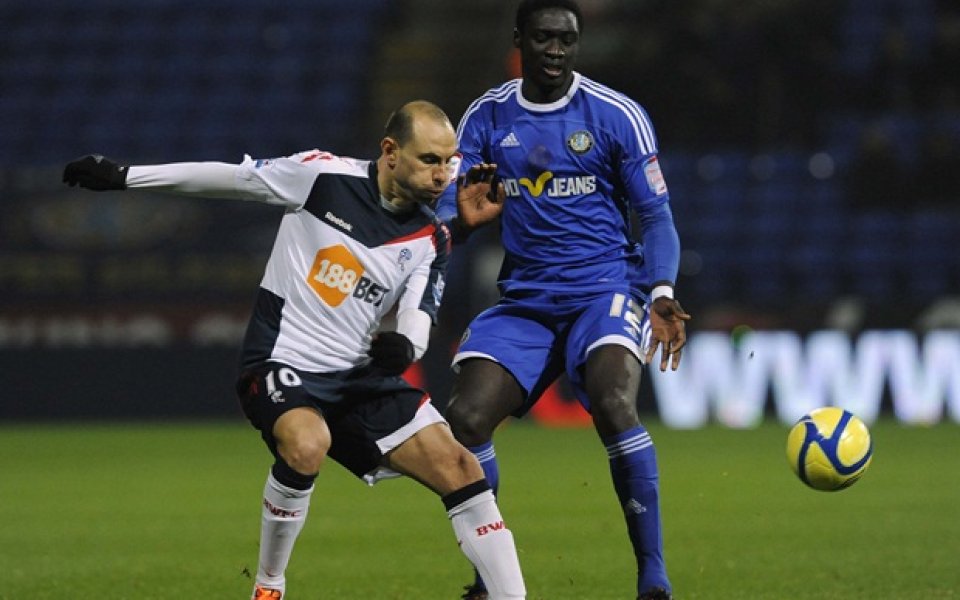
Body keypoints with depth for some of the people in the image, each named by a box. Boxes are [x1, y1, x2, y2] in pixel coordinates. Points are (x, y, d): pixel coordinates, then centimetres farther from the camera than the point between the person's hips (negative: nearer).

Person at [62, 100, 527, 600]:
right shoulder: (324, 175, -10)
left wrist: (404, 346, -34)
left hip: (360, 373, 4)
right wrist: (122, 177, 4)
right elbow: (230, 177, 1)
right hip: (282, 365, -4)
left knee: (459, 470, -9)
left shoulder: (430, 241, 0)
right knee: (307, 445, -35)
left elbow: (418, 323, -8)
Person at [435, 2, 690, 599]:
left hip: (607, 288, -3)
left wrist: (662, 293, -19)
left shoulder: (617, 116, -3)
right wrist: (461, 220, -22)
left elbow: (656, 214, -2)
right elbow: (449, 213, 4)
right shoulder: (486, 119, 6)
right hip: (524, 299, 4)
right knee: (465, 417, -15)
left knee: (614, 403, -31)